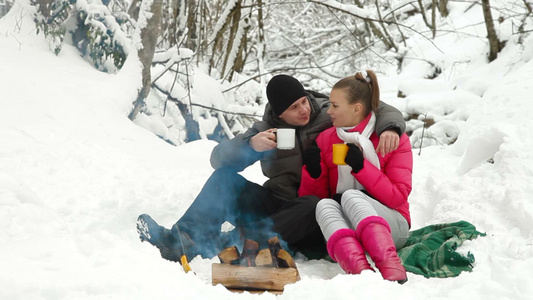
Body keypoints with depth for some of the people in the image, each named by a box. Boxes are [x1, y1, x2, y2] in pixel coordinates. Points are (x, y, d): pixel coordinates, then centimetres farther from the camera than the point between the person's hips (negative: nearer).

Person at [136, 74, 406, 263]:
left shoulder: (330, 116, 1)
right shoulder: (268, 129, 6)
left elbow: (381, 109, 2)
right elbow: (219, 157, -2)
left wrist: (389, 128, -22)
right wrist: (251, 145, -22)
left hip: (311, 216, -2)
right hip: (277, 205, 3)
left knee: (315, 206, -39)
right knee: (225, 177, -19)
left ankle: (224, 243, -47)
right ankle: (178, 241, -35)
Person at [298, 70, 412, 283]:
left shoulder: (395, 138, -2)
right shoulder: (326, 139, 8)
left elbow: (398, 197, -9)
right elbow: (313, 197, 11)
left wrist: (361, 167, -19)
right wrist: (313, 172, -11)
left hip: (391, 225, -3)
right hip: (344, 227, 3)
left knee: (351, 196, -31)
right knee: (325, 205, -29)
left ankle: (391, 269, -50)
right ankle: (361, 271, -53)